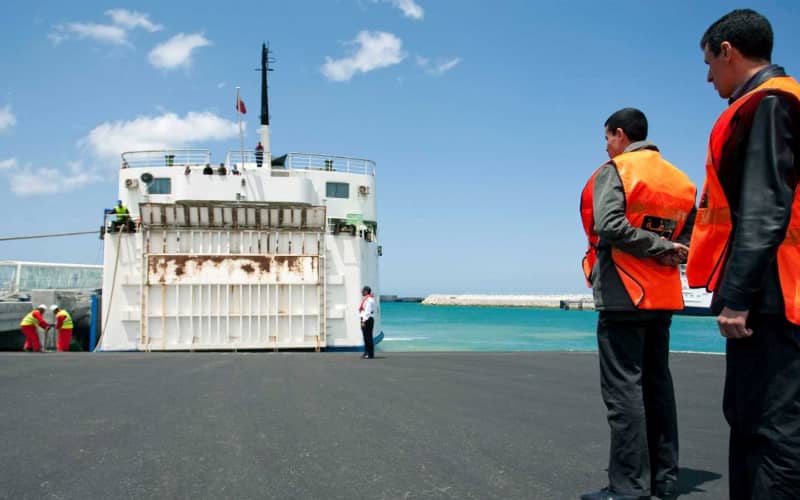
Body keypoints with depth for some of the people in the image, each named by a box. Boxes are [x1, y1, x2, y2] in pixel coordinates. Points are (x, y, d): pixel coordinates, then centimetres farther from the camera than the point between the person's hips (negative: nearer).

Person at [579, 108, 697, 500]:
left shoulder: (615, 170, -5)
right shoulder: (679, 179, 16)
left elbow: (610, 226, -20)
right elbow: (691, 239, 11)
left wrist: (660, 246, -14)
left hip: (622, 294, -7)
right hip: (662, 296, 7)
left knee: (624, 389, -5)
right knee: (657, 385, 13)